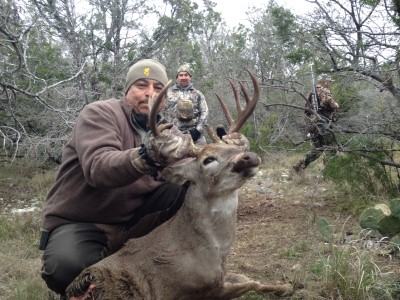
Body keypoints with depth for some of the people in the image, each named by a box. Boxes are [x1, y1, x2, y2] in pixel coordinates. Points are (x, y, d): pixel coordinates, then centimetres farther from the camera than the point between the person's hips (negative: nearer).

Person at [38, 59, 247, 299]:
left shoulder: (165, 130, 5)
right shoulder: (100, 114, -14)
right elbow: (98, 168, -33)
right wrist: (147, 156, -51)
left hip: (132, 219, 5)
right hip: (79, 224, -4)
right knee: (69, 267, -37)